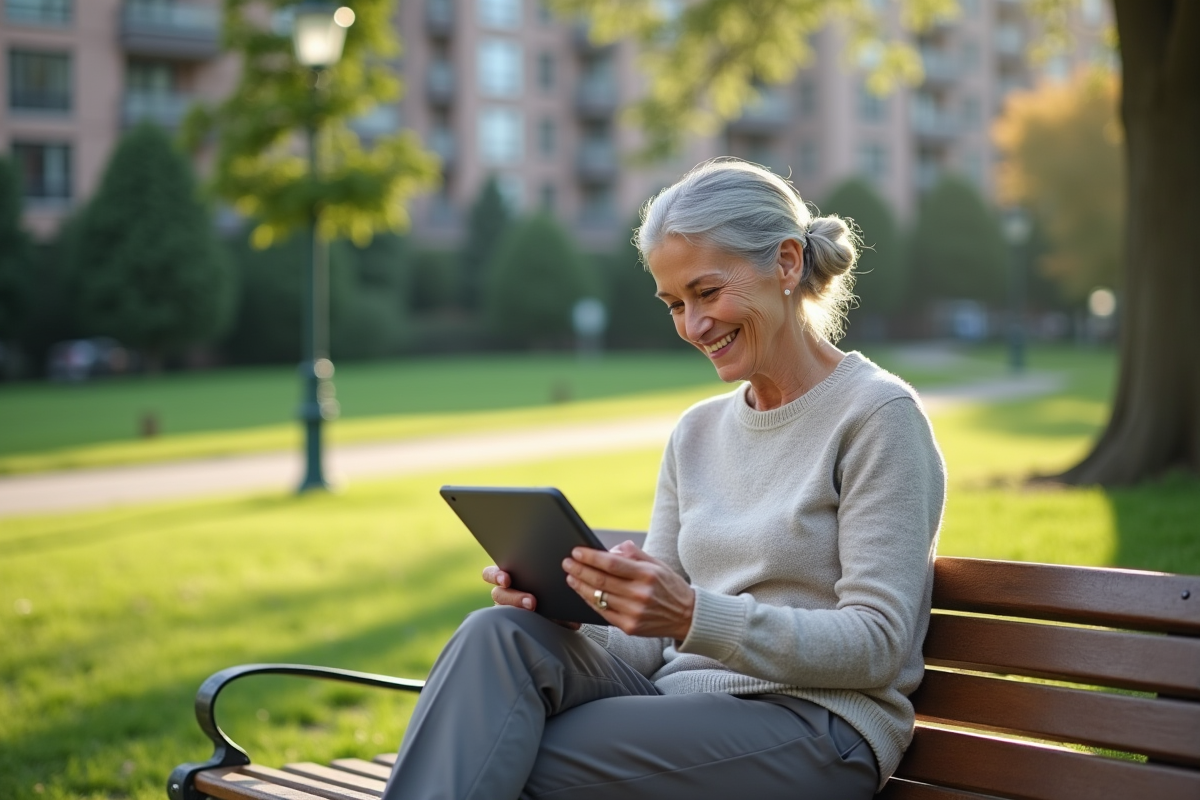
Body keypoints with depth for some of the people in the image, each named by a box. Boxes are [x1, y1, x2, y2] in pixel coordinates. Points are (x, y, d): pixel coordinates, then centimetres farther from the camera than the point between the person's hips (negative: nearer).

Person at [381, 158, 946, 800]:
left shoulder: (880, 415, -4)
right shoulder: (697, 433, 17)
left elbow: (877, 644, -12)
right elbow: (654, 641, 14)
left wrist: (693, 616, -25)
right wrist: (568, 613, -10)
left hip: (812, 731, -6)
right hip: (679, 700, 6)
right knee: (499, 636, -25)